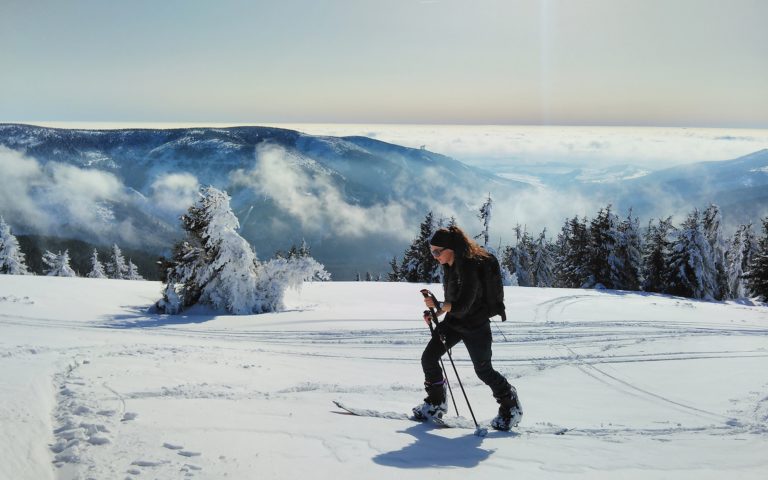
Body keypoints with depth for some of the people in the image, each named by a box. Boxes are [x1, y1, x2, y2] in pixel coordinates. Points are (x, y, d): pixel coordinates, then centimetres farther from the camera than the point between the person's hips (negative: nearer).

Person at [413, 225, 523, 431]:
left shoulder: (468, 268, -26)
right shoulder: (449, 266, 2)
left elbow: (462, 306, -30)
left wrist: (438, 305, -38)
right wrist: (436, 312, 2)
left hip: (475, 325, -8)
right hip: (453, 321, 8)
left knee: (483, 370, 3)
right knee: (428, 358, 0)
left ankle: (511, 407, 24)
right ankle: (436, 403, 18)